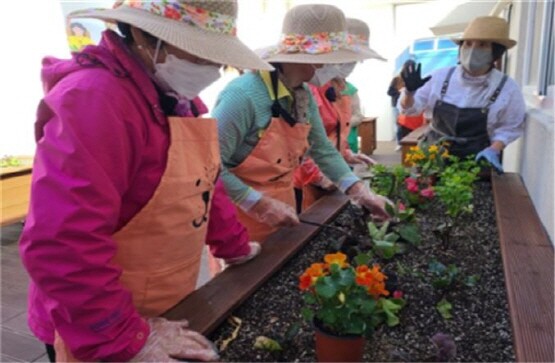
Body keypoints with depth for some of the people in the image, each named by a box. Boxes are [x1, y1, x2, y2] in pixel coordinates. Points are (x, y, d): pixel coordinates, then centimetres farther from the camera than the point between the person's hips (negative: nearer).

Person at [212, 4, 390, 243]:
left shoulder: (304, 96, 0)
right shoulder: (245, 95, -26)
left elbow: (322, 150, 8)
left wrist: (359, 192, 0)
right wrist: (261, 205, -25)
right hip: (242, 221, -8)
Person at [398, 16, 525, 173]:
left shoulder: (507, 88, -10)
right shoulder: (441, 77, -7)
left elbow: (509, 129, 1)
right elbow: (409, 108, 1)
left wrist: (493, 150, -16)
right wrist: (409, 91, -18)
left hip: (476, 163, -1)